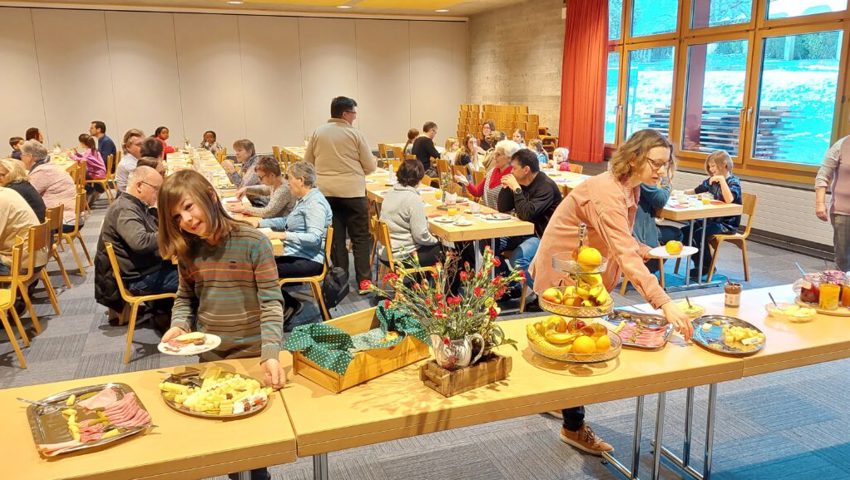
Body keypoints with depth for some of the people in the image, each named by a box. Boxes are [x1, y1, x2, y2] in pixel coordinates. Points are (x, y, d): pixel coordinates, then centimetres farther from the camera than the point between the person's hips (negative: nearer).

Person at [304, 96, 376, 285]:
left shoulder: (318, 133, 4)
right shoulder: (355, 134, -5)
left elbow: (307, 163, 10)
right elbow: (370, 166, -1)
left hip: (325, 191, 3)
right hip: (352, 191, -3)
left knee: (335, 238, 9)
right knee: (360, 238, 5)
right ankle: (364, 282, 6)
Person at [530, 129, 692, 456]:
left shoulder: (630, 188, 0)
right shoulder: (607, 193, -31)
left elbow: (622, 241, 9)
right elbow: (625, 255, -41)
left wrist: (648, 251, -11)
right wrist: (664, 304, -46)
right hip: (562, 273, -9)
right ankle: (574, 427, 17)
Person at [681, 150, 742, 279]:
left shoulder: (733, 181, -11)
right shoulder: (711, 180, 9)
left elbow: (729, 199, -30)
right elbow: (695, 191, 21)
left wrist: (721, 179, -32)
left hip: (727, 224, -8)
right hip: (712, 219, 8)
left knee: (699, 234, -27)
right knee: (684, 231, -6)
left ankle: (707, 266, -6)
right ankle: (699, 263, 5)